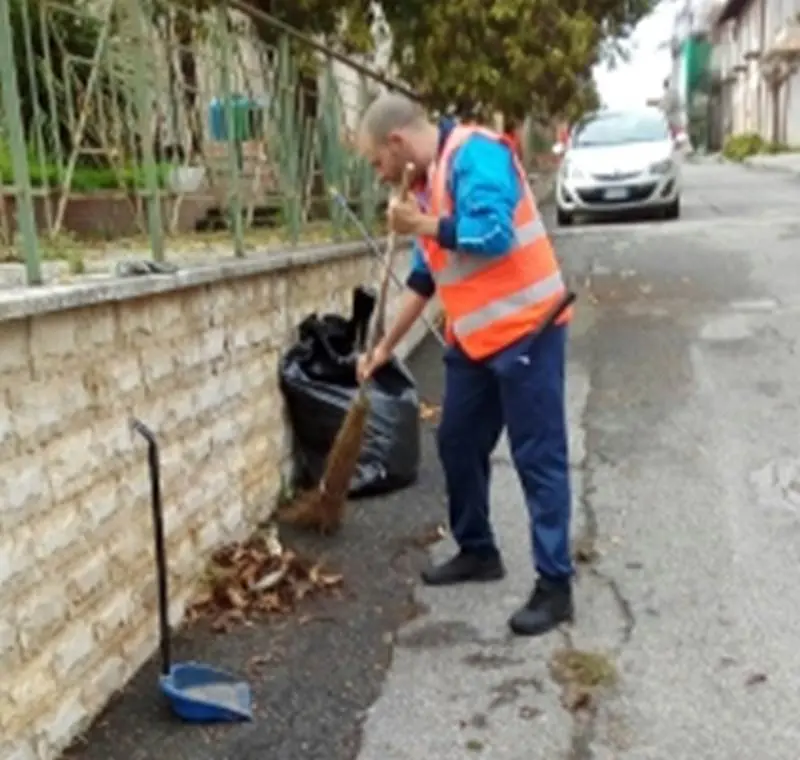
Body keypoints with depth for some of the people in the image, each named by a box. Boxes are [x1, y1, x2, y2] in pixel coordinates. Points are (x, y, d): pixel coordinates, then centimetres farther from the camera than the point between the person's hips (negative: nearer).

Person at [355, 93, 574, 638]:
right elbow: (424, 279, 20)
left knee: (539, 458, -4)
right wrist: (386, 347, 22)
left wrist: (422, 225, -15)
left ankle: (555, 584, 4)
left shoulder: (474, 154, -14)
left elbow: (494, 234, -29)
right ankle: (478, 552, 33)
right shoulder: (426, 184, 13)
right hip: (474, 338, 9)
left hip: (525, 330, -9)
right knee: (459, 444, 15)